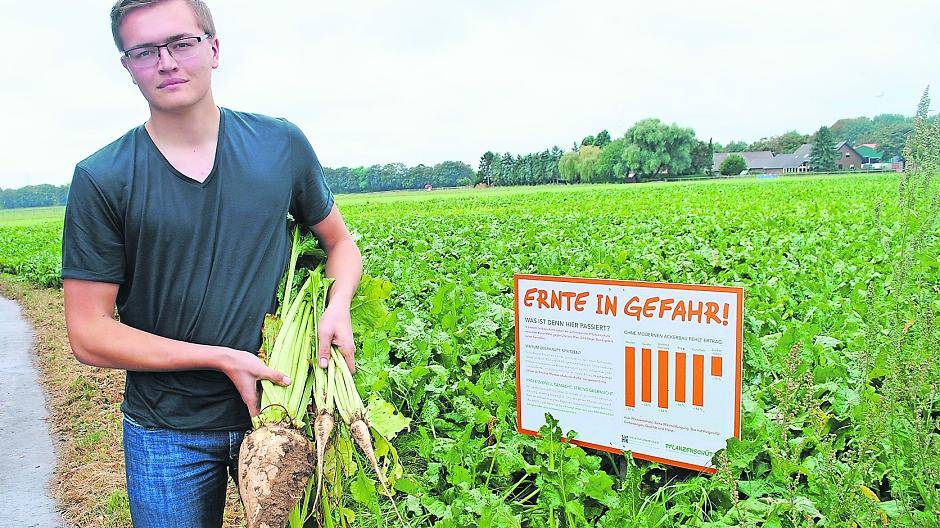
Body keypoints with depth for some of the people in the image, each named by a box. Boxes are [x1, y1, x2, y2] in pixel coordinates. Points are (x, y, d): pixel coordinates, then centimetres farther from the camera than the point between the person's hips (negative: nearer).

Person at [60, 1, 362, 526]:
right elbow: (89, 334, -9)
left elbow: (340, 241, 9)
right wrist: (221, 358, -17)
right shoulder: (101, 180, -10)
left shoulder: (283, 144, -4)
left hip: (278, 402, 2)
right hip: (168, 432, -1)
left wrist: (338, 307, -12)